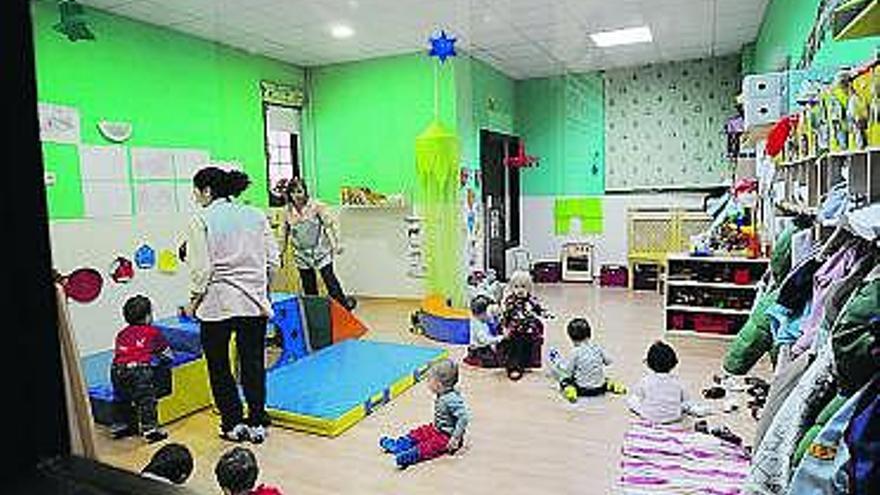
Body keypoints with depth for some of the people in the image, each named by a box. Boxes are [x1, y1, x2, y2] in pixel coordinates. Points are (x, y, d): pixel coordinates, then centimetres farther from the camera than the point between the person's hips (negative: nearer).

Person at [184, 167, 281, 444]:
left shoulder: (202, 220, -6)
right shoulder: (256, 216, 6)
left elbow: (202, 268, -10)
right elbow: (273, 260, 6)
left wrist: (194, 301, 2)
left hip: (218, 304, -4)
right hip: (255, 302, 4)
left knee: (219, 366, 12)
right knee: (253, 364, 11)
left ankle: (234, 423, 17)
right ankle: (257, 424, 19)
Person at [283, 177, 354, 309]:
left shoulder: (316, 206, -12)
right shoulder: (288, 211, -1)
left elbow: (330, 224, -8)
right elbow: (286, 232, 13)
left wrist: (336, 244, -11)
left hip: (321, 251, -3)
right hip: (302, 255, 3)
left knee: (329, 278, -4)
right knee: (308, 286, 8)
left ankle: (343, 303, 12)